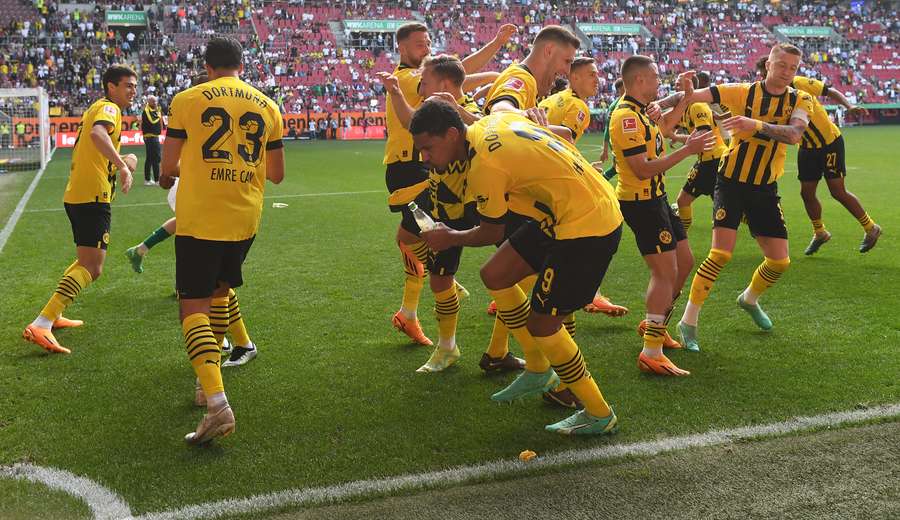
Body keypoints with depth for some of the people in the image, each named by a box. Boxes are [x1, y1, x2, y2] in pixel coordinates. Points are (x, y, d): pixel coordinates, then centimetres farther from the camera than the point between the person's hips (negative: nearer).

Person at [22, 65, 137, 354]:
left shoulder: (96, 108, 22)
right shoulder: (109, 108, -8)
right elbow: (98, 133, -31)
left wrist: (121, 162, 16)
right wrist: (122, 165, -37)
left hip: (77, 195, 11)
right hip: (93, 197, -11)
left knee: (87, 260, 25)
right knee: (92, 269, -15)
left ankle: (54, 315, 29)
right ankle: (41, 326, -23)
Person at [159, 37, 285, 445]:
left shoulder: (187, 100, -1)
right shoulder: (267, 106, 9)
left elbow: (169, 165, 0)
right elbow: (276, 174, 12)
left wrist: (170, 174, 24)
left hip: (199, 219, -4)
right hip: (245, 218, 4)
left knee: (193, 305, -3)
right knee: (219, 292, 25)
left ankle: (217, 403, -18)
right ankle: (210, 374, 33)